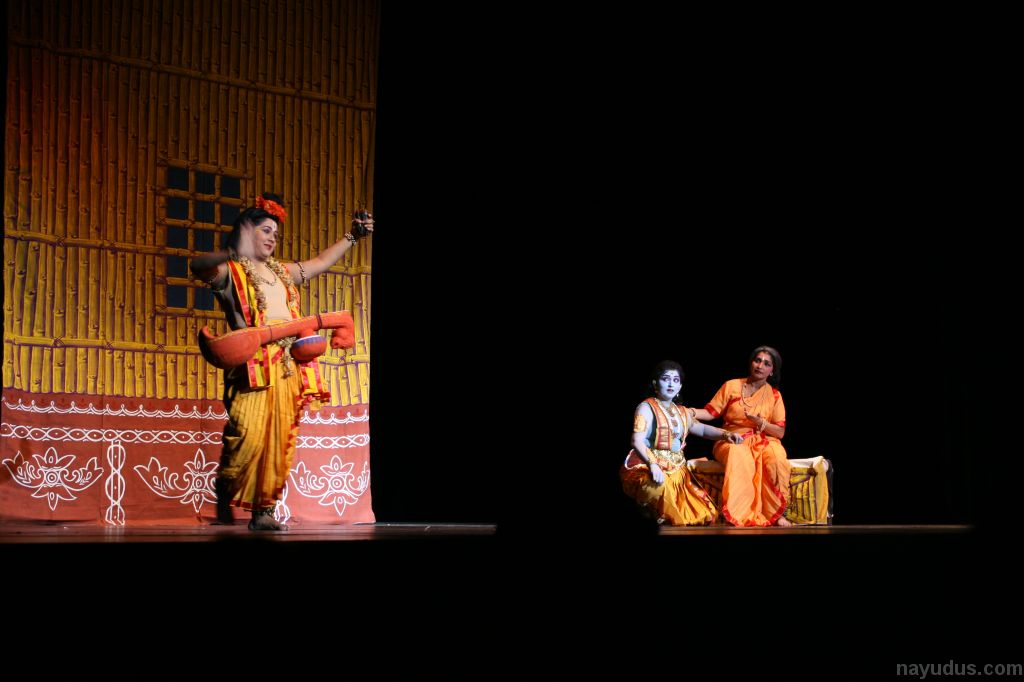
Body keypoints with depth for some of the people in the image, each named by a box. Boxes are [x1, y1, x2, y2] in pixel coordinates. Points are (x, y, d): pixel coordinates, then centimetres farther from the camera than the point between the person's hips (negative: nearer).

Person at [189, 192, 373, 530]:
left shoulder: (282, 273, 26)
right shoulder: (230, 272, 4)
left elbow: (320, 262, 38)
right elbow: (197, 266, -17)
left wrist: (351, 236, 35)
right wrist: (231, 254, -37)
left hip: (288, 367, 6)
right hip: (254, 366, -6)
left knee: (280, 440, 1)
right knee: (248, 435, -16)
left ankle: (263, 511, 5)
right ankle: (224, 494, 7)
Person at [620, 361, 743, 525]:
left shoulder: (682, 412, 17)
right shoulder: (646, 408, -5)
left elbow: (702, 429, 33)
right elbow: (637, 442, -17)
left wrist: (725, 434, 13)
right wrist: (652, 465, -35)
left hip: (676, 469, 6)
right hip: (646, 467, -6)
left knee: (701, 512, -12)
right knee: (660, 489, -40)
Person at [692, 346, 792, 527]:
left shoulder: (774, 396, 9)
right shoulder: (731, 386, 7)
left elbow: (780, 432, 6)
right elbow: (711, 412, 4)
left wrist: (760, 422, -12)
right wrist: (691, 412, -16)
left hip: (763, 441, 1)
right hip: (732, 440, -1)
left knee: (776, 457, -34)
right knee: (740, 457, -38)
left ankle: (775, 513, -25)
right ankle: (742, 515, -37)